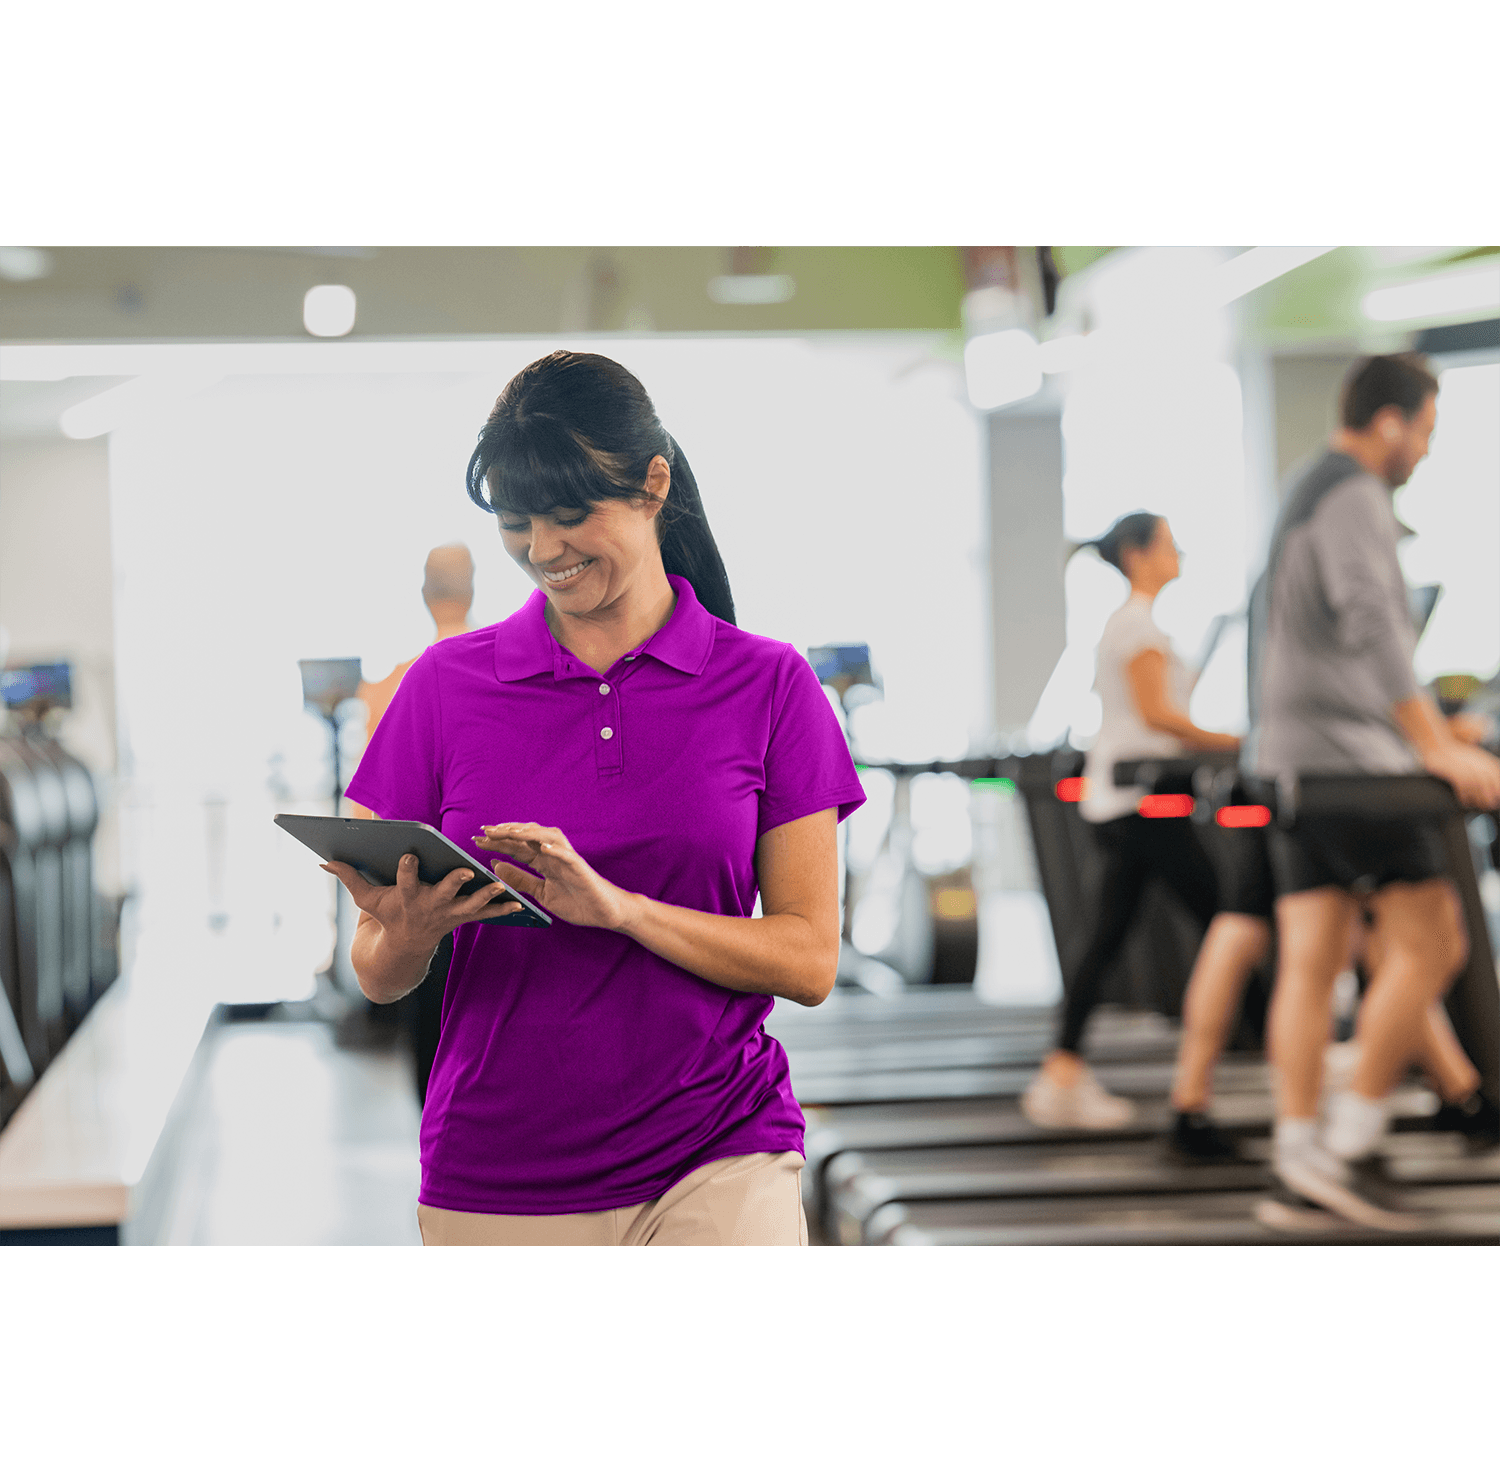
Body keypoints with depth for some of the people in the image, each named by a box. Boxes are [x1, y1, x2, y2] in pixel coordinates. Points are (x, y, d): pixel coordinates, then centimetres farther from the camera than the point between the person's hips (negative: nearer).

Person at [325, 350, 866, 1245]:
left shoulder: (769, 686, 2)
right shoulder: (447, 685, 4)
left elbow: (809, 959, -3)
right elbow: (380, 979, 6)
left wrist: (618, 907, -18)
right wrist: (407, 934, -18)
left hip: (716, 1165, -2)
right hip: (494, 1188, 2)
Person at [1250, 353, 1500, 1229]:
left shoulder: (1306, 499, 21)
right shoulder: (1355, 498, -11)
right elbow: (1370, 625, -24)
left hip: (1293, 761, 10)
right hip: (1349, 757, -10)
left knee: (1311, 960, 5)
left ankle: (1300, 1157, 2)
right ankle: (1348, 1146, -9)